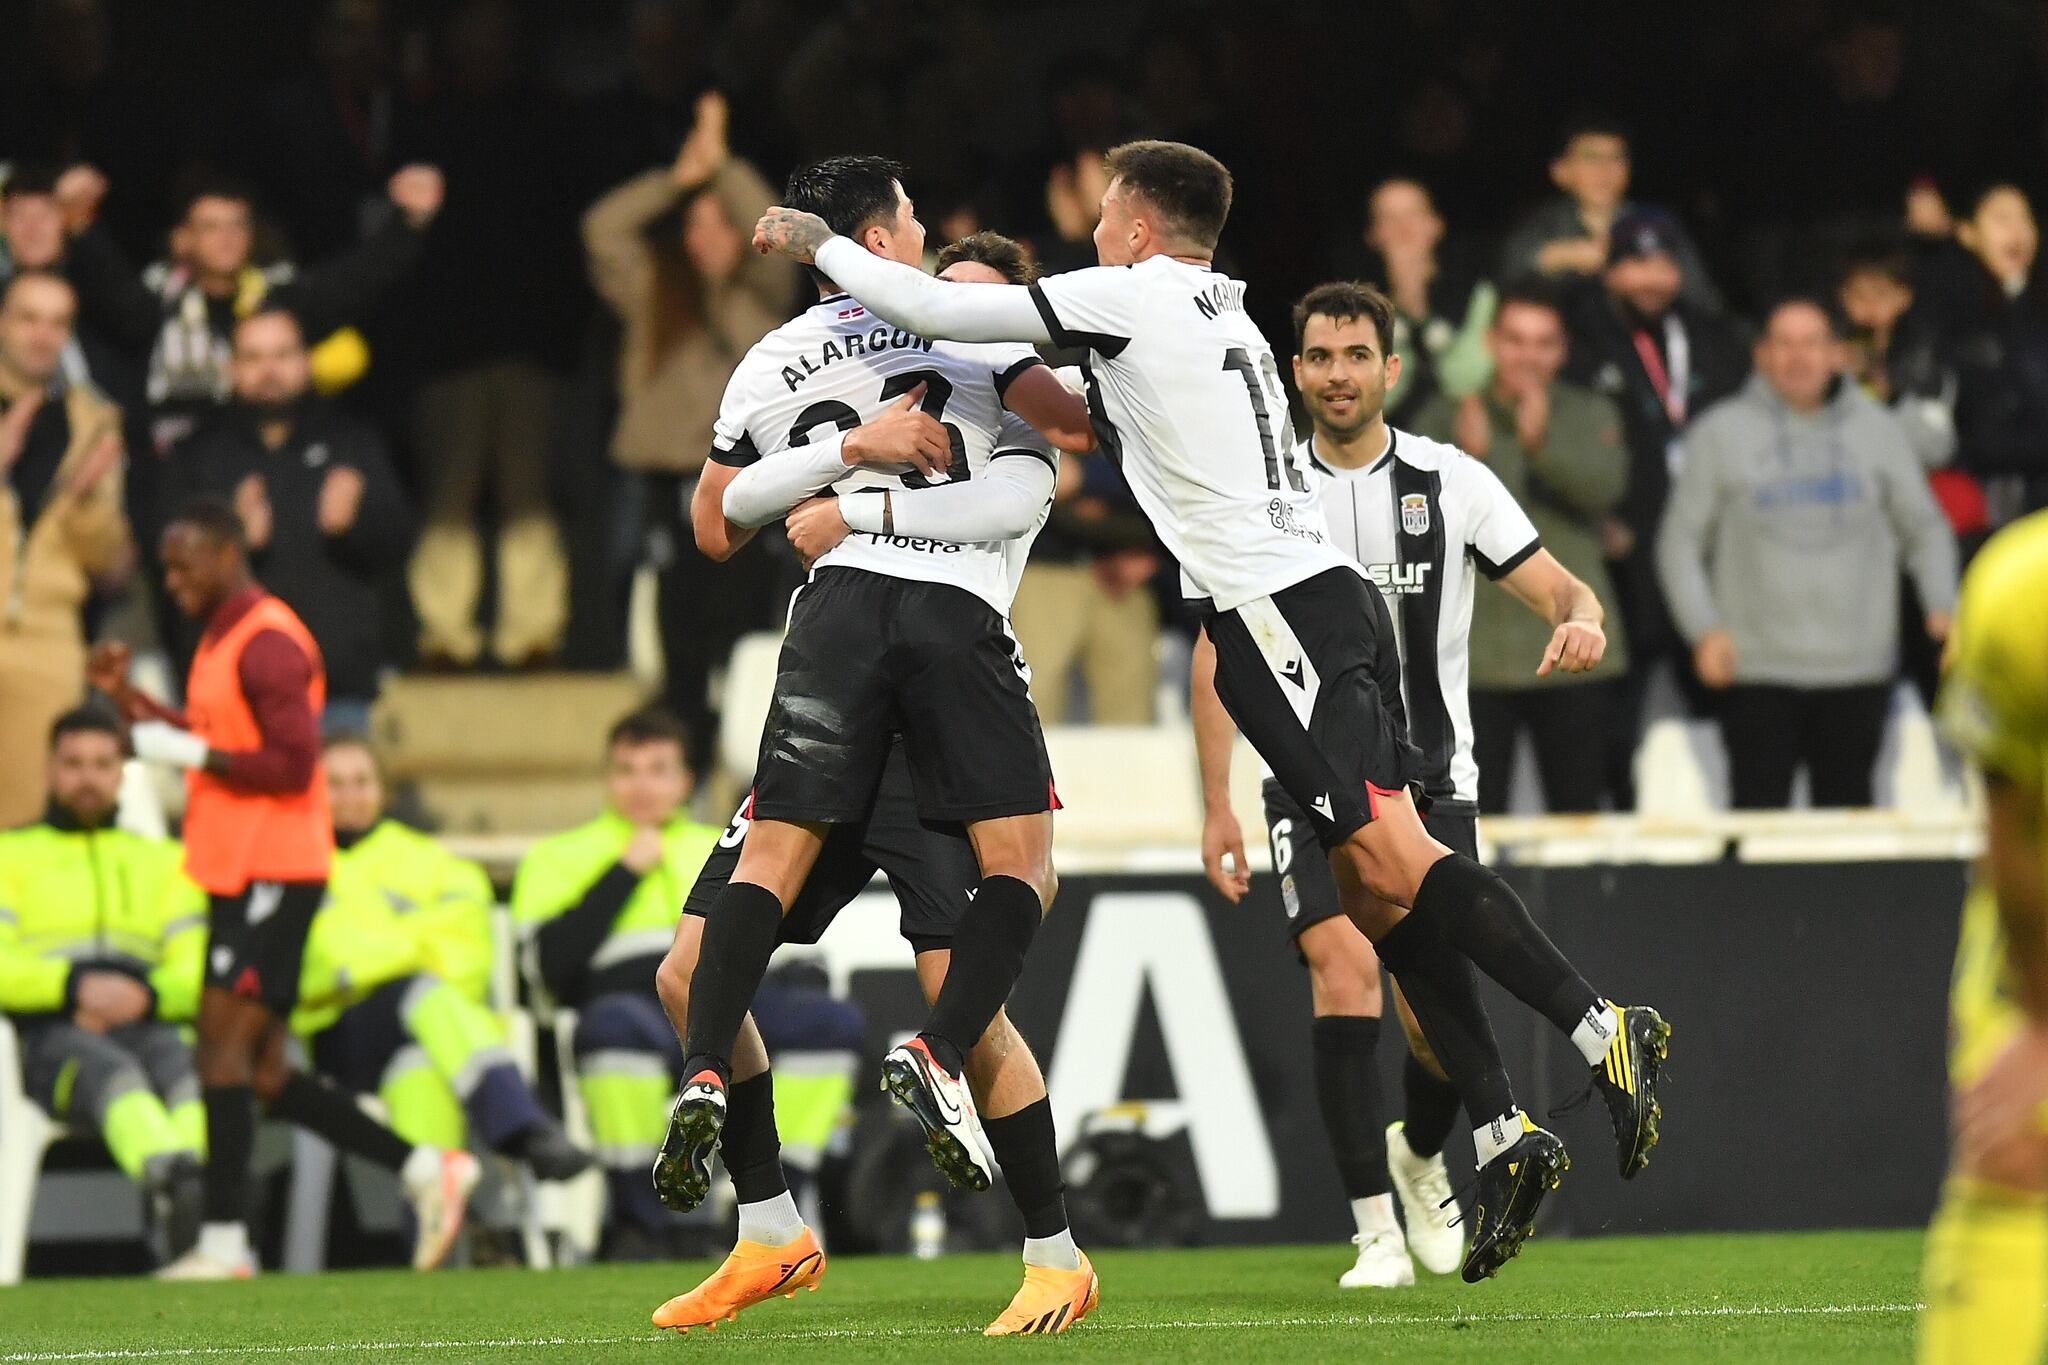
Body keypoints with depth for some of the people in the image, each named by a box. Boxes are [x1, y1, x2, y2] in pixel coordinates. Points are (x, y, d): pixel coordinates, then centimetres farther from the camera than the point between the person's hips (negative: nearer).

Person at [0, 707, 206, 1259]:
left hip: (147, 1027, 2)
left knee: (190, 1069, -36)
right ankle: (184, 1193, -69)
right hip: (50, 1036, -2)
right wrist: (77, 986, -16)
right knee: (112, 1074, -40)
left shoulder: (163, 861, 28)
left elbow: (195, 971, 14)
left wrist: (145, 996, -9)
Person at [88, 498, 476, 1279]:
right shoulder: (221, 638, 18)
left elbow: (292, 765, -19)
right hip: (236, 876, 10)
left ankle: (224, 1243, -13)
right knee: (261, 1073, 8)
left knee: (224, 1047, -12)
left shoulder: (268, 642, -13)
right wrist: (127, 700, 14)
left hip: (271, 876, -10)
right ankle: (427, 1170, 13)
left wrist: (193, 753, -17)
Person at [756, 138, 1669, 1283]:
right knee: (1376, 889, 4)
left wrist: (820, 243, 13)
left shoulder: (1128, 298, -1)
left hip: (1273, 608, -9)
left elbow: (933, 310, 0)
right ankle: (1506, 1133, -3)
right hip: (1331, 597, 9)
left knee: (1391, 860, -17)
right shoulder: (1228, 318, 24)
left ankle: (1604, 1027, -26)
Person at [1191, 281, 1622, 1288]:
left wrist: (1580, 620, -25)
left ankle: (1420, 1157, 29)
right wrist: (1216, 804, 2)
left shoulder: (1453, 482, 0)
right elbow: (1217, 650, 8)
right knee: (1343, 970, -20)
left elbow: (1558, 589, 1)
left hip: (1433, 779, 1)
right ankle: (1376, 1232, -16)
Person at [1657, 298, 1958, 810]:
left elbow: (1924, 528, 13)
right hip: (1758, 670, -2)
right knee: (1759, 808, -5)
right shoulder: (1720, 433, 4)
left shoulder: (1877, 430, 9)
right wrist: (1703, 629, -10)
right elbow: (1681, 542, 4)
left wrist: (1942, 606, -3)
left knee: (1846, 809, 6)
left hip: (1858, 668, 2)